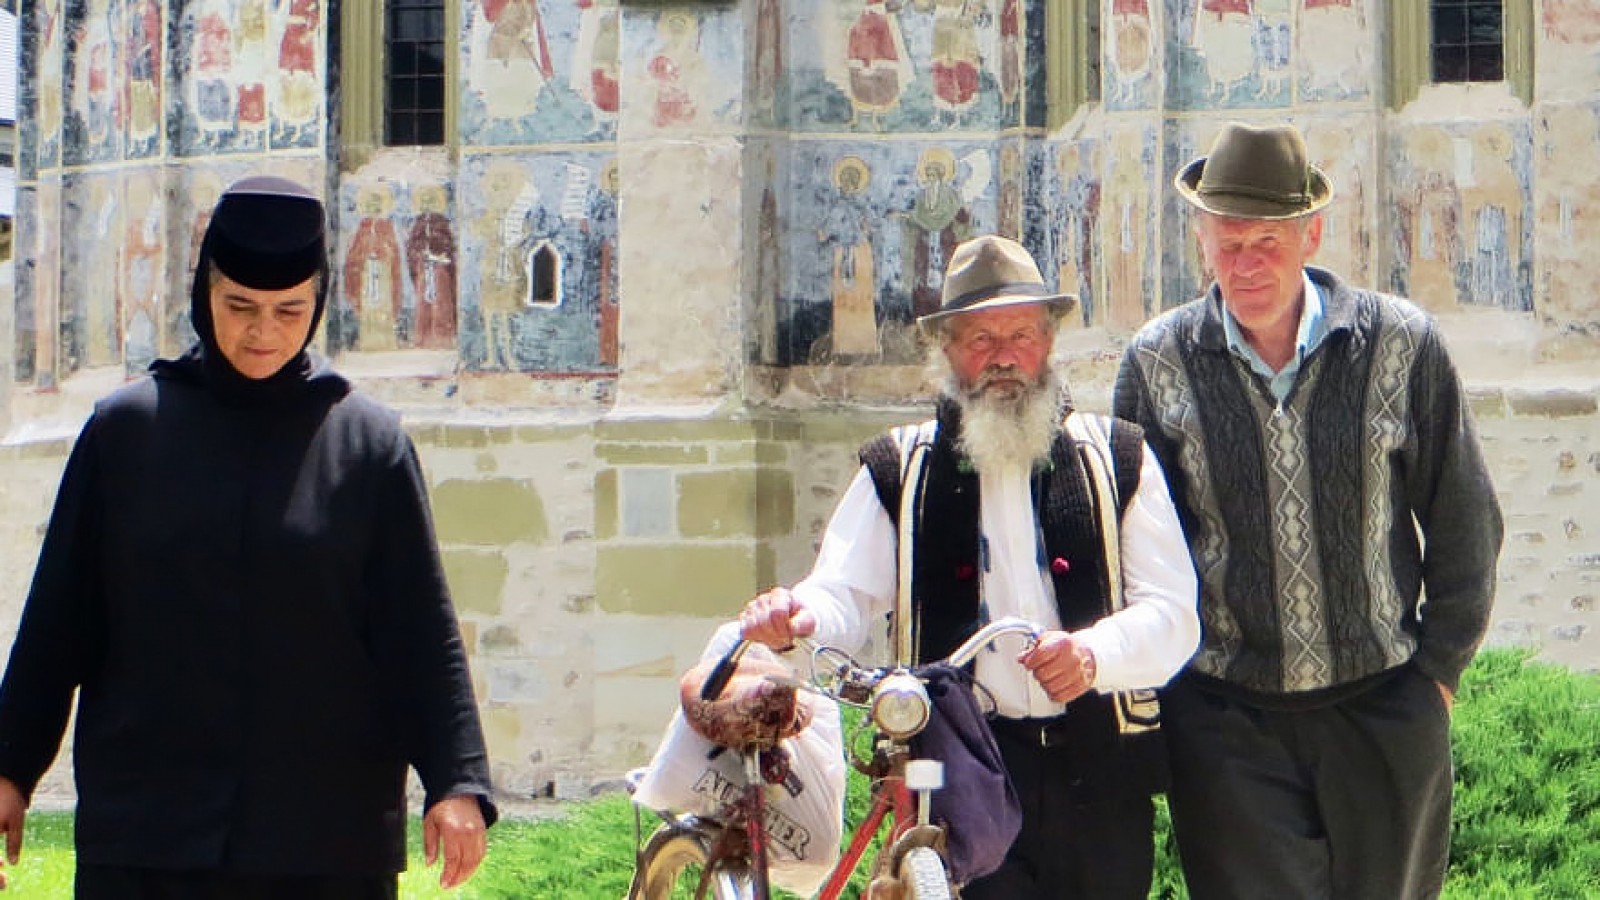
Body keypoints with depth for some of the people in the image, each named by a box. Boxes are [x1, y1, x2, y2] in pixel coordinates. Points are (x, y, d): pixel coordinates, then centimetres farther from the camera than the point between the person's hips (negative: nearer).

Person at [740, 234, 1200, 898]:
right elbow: (847, 597, 5)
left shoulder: (1119, 459, 10)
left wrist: (1094, 652, -18)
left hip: (1098, 777, 2)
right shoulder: (900, 471, 11)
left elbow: (1174, 615, 3)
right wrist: (796, 617, -19)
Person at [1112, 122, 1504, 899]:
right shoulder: (1158, 363, -1)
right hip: (1226, 722, -1)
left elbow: (1464, 523, 6)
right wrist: (1161, 674, 4)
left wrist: (1440, 663, 6)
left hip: (1384, 713, 1)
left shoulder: (1403, 345, -2)